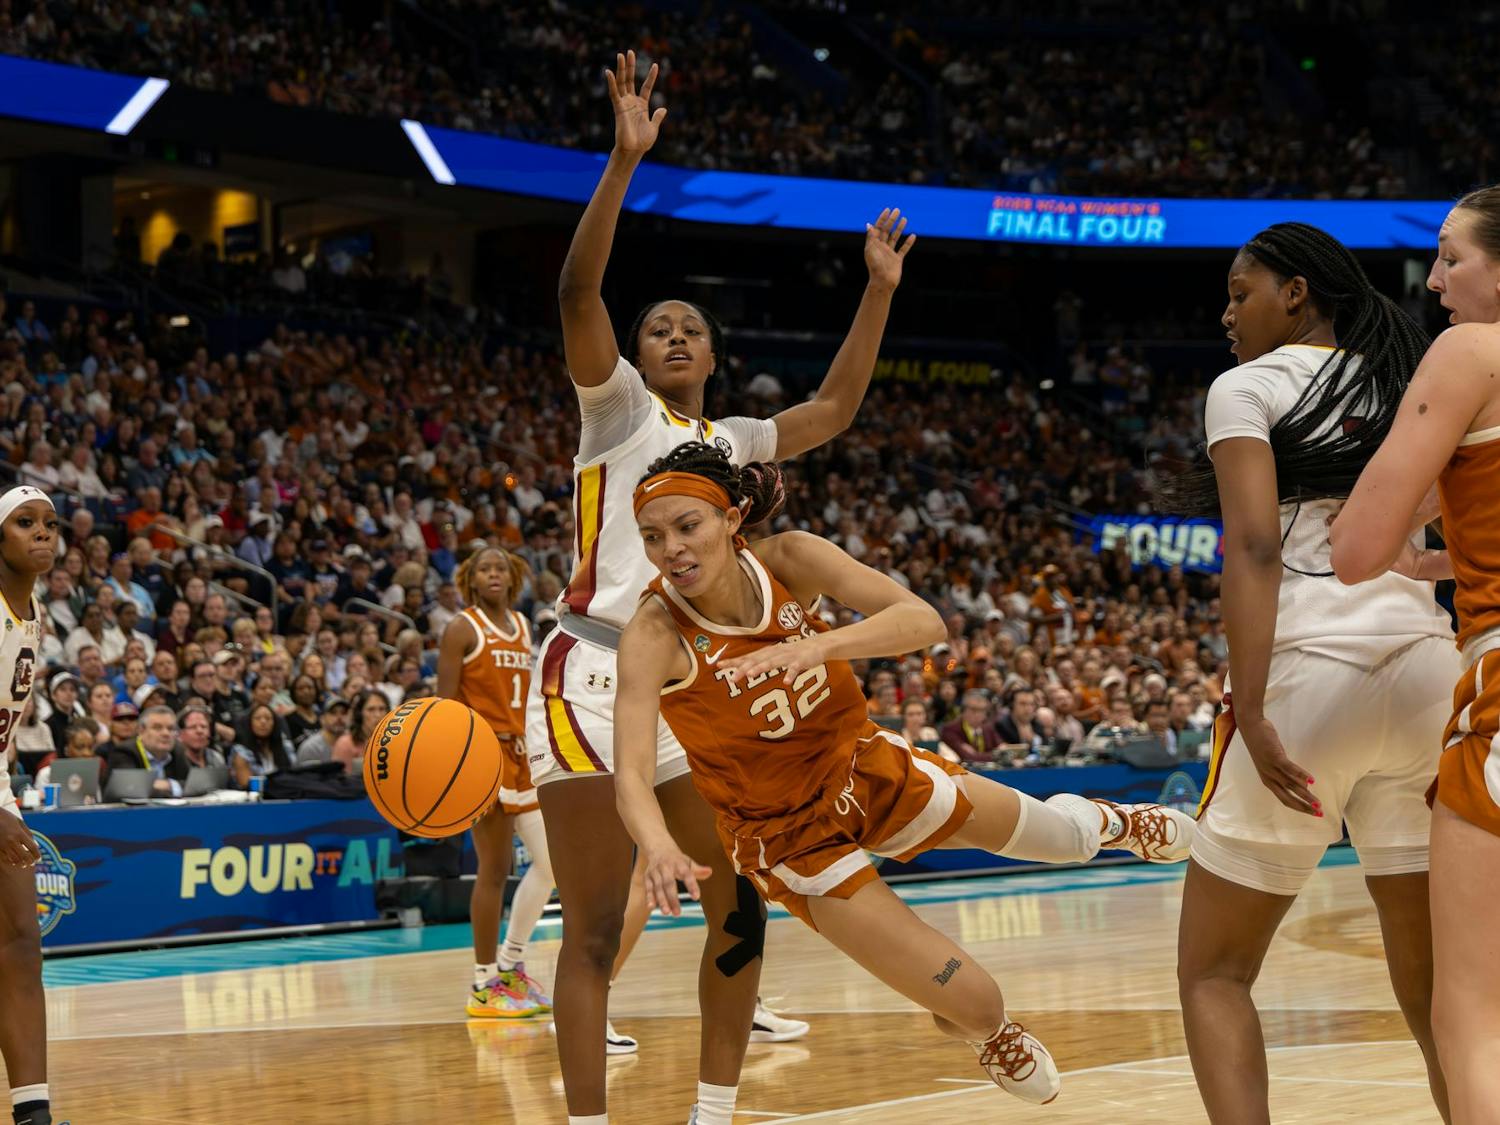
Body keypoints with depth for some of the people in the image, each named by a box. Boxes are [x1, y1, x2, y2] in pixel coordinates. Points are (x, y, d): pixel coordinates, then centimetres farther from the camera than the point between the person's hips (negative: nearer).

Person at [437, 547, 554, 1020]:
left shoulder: (522, 626, 16)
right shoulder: (462, 629, -4)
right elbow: (445, 703, -9)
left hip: (524, 753, 7)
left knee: (551, 860, 6)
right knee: (495, 869, -7)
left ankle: (510, 966, 20)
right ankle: (484, 988, -1)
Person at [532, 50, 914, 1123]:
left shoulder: (729, 440, 19)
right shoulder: (616, 406, 3)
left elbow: (835, 409, 27)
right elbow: (577, 291, -12)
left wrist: (879, 291, 23)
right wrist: (626, 160, -20)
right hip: (597, 675, -6)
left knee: (739, 908, 5)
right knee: (595, 931, -7)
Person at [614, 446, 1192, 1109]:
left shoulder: (789, 560, -19)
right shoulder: (655, 636, -28)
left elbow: (923, 619, -29)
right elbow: (631, 775, -38)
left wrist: (819, 646, -47)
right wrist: (660, 849, -59)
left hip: (868, 772, 4)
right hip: (789, 834, -4)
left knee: (1055, 835, 22)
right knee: (973, 1003, -5)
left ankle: (1106, 824, 60)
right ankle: (985, 1035, 33)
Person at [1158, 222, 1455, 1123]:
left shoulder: (1250, 385, 1)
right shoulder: (1408, 387, 18)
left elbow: (1255, 548, -13)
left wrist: (1251, 716, -19)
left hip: (1312, 668, -5)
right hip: (1428, 667, 5)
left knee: (1213, 972, 5)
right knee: (1432, 983, 10)